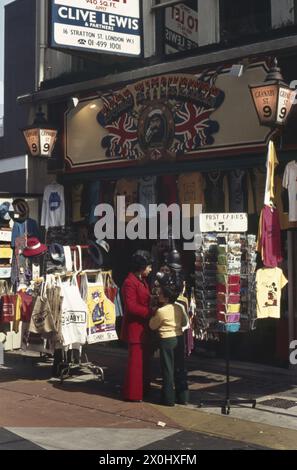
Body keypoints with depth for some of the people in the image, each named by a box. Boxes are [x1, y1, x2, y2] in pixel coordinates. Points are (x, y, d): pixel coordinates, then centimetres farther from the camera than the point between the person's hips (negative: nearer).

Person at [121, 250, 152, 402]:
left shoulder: (142, 281, 16)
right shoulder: (130, 282, -17)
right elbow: (131, 306, -24)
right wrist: (150, 312, -21)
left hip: (144, 327, 10)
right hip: (135, 328, -10)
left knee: (144, 360, 16)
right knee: (136, 361, -4)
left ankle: (143, 389, 27)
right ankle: (133, 394, 5)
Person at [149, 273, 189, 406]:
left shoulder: (161, 311, -16)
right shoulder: (179, 308, 3)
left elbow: (152, 325, -4)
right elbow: (185, 323, 14)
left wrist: (153, 316, 10)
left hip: (166, 340, -6)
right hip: (179, 338, 6)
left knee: (168, 369, 2)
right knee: (180, 368, 13)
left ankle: (169, 399, 7)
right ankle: (183, 396, 19)